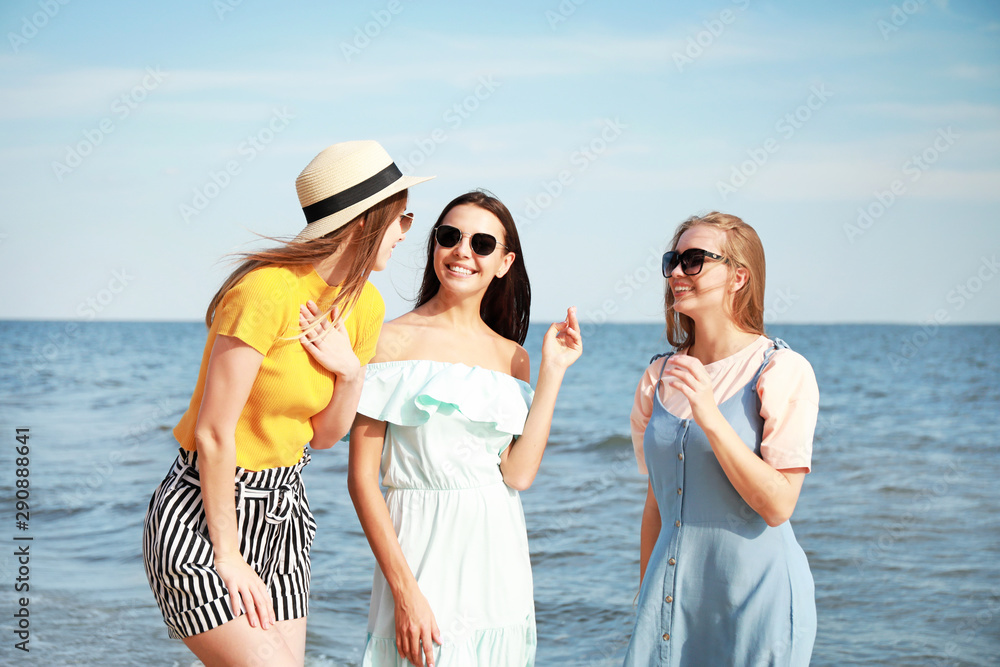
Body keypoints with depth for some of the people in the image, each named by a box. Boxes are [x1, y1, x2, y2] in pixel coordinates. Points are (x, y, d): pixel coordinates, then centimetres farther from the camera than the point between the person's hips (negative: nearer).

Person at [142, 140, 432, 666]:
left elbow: (323, 436, 10)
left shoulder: (364, 305, 4)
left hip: (281, 514, 8)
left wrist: (351, 375, -10)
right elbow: (213, 433, -19)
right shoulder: (266, 290, -21)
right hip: (202, 517, -8)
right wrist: (229, 556, -14)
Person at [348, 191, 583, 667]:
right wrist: (405, 590, -14)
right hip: (422, 550, -4)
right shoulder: (392, 340, -4)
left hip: (499, 554, 5)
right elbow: (362, 476, -8)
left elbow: (518, 474, -1)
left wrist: (552, 370, 0)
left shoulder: (512, 358, 10)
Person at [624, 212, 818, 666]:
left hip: (754, 591, -5)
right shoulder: (660, 377, 7)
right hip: (672, 594, 5)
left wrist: (712, 420, -23)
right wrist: (646, 592, 14)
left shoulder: (783, 371, -9)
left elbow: (778, 506, -16)